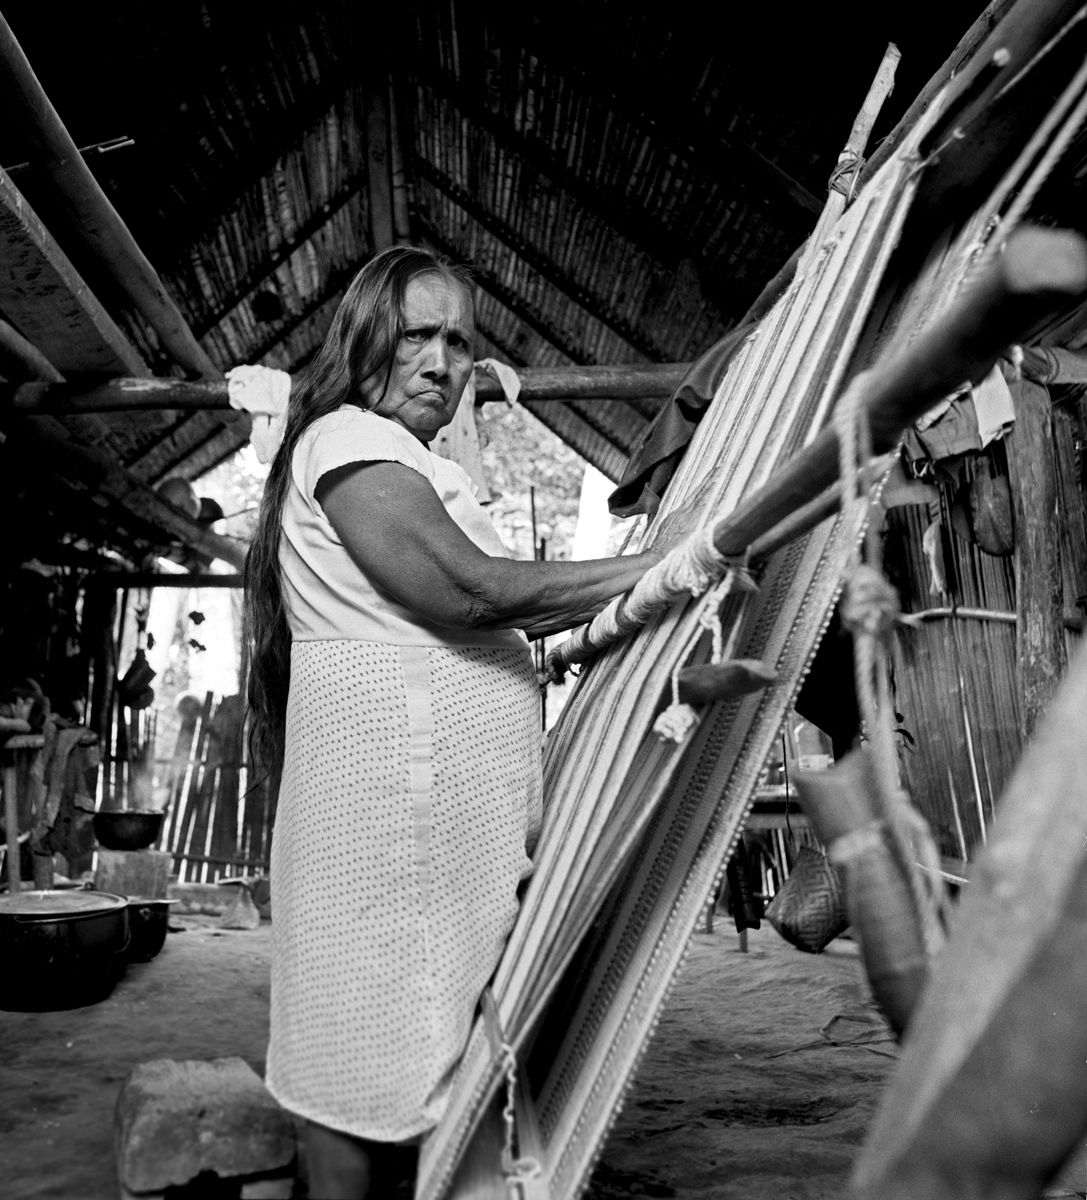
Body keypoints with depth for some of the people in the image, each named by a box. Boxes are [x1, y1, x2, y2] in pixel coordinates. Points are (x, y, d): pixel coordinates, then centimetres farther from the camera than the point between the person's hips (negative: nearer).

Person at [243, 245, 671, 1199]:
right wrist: (657, 571, -13)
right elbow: (468, 589, -18)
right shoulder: (347, 439, -5)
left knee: (415, 1048, 12)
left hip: (458, 793, 9)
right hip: (392, 777, -9)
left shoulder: (415, 466, 26)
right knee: (373, 1048, 0)